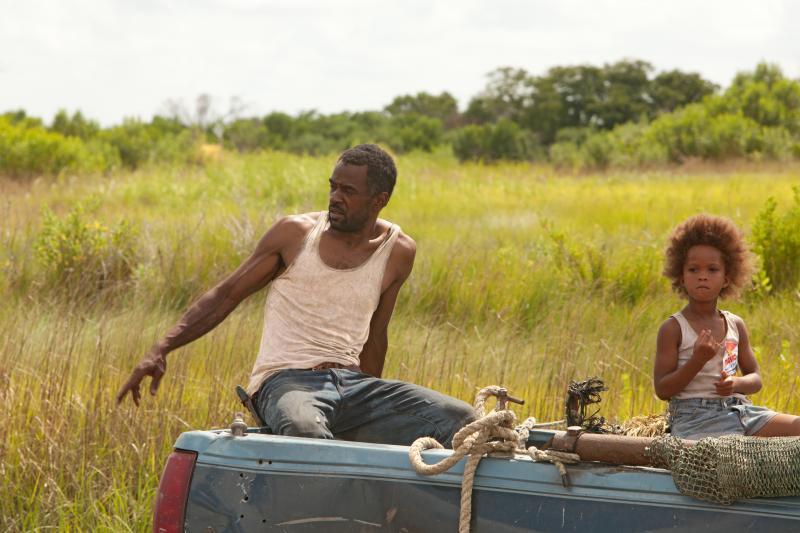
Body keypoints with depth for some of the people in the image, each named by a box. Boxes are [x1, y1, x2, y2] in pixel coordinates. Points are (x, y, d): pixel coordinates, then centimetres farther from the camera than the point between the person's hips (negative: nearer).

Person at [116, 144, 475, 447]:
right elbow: (226, 295, 6)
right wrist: (162, 349, -5)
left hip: (351, 381, 4)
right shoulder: (296, 234, 3)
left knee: (462, 420, -20)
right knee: (305, 431, -43)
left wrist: (370, 415, 28)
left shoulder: (397, 252, 9)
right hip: (286, 380, -4)